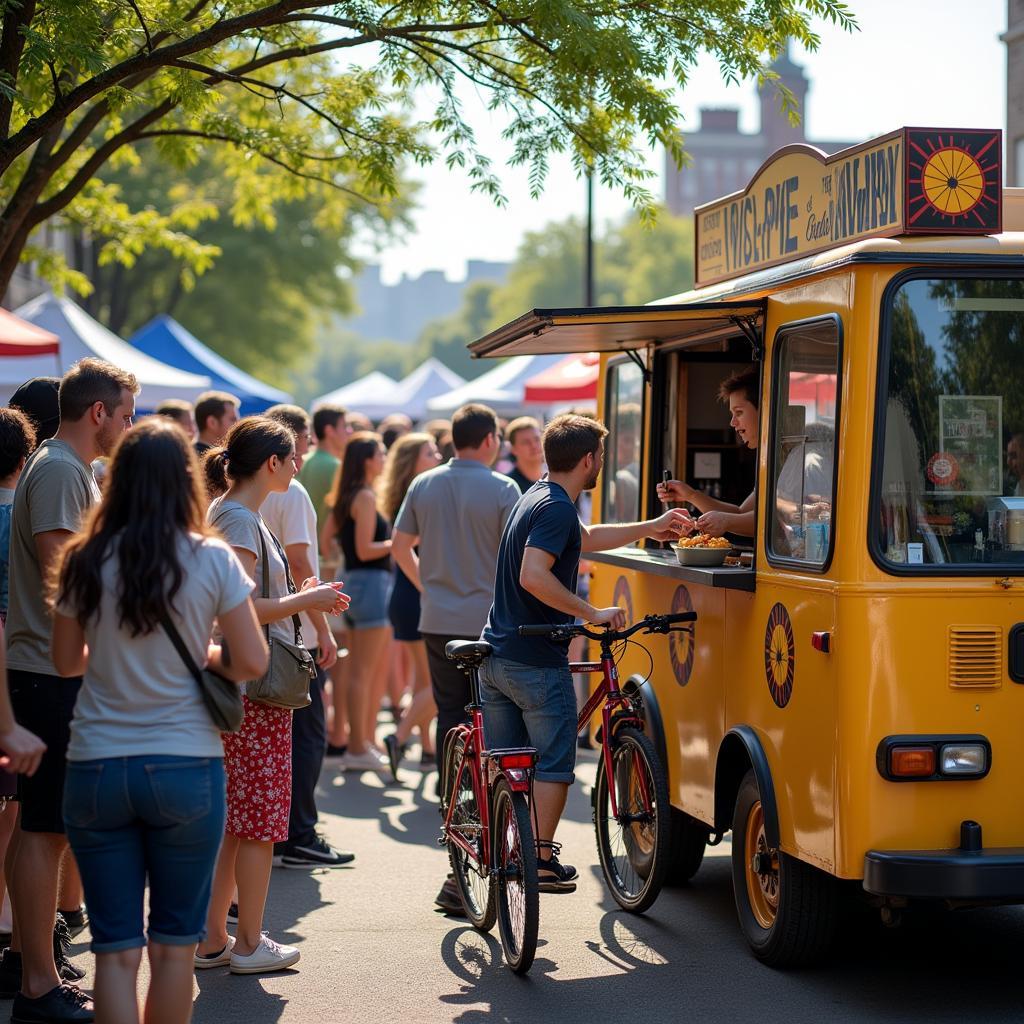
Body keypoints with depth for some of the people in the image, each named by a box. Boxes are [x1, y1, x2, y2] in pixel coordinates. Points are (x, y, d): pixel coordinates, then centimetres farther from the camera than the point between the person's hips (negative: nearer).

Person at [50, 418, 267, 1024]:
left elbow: (66, 661, 9)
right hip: (186, 768, -1)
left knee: (116, 949, 5)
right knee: (174, 944, 10)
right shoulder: (212, 560, -6)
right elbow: (252, 662, -6)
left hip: (96, 769, 1)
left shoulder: (87, 561, 0)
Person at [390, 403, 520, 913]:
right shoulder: (501, 489, -9)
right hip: (489, 621, -4)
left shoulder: (424, 485, 6)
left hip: (438, 622, 4)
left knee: (450, 719, 13)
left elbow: (400, 548, 12)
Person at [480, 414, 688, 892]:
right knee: (553, 763, 2)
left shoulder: (536, 497, 15)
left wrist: (650, 528, 36)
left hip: (496, 654, 9)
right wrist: (592, 613, -23)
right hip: (537, 660, -9)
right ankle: (542, 861, 4)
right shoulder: (556, 508, -16)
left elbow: (586, 538, 32)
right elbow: (533, 576, -29)